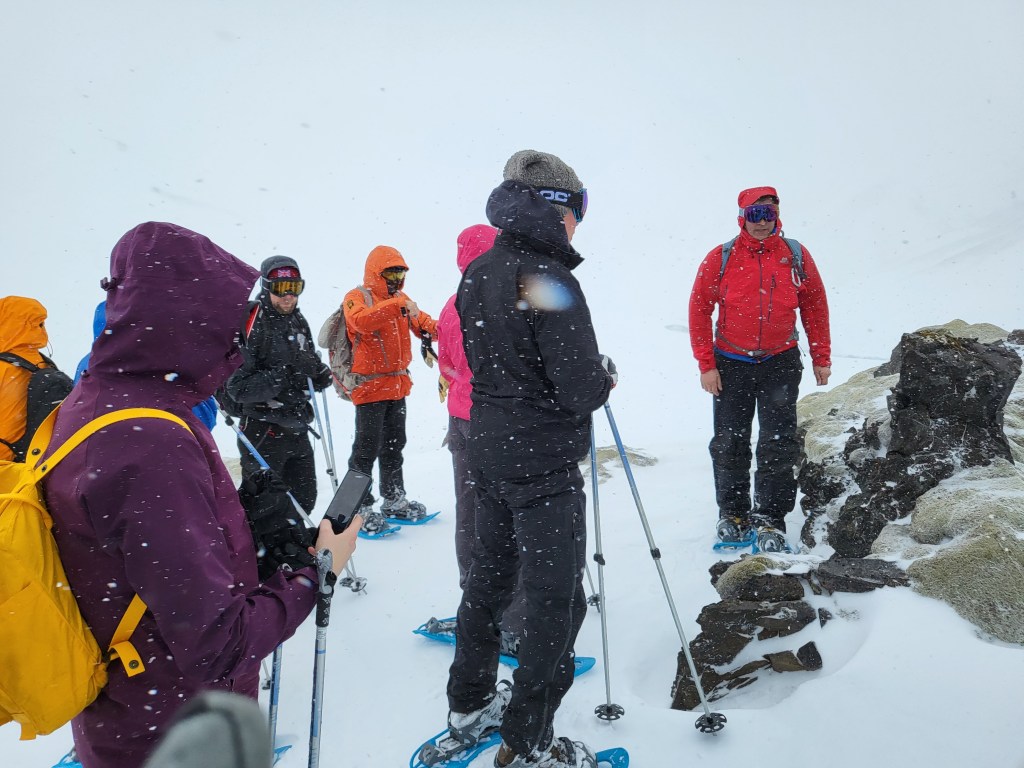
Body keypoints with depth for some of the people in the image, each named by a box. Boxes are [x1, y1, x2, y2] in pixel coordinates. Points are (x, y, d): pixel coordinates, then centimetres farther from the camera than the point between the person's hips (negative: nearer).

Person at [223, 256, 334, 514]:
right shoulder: (251, 326, -14)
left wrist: (320, 373, -2)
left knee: (304, 500, 17)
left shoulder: (298, 322, 10)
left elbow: (310, 365, 21)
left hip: (298, 430, 7)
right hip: (262, 434, -7)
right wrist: (281, 376, -26)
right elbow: (237, 388, -19)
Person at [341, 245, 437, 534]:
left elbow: (422, 323, 12)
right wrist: (397, 304, -37)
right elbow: (363, 320, -29)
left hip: (397, 386, 8)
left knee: (394, 445, 17)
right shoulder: (356, 297, -8)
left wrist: (436, 328, -11)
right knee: (367, 448, -5)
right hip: (370, 386, -7)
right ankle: (359, 507, 3)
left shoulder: (400, 301, 16)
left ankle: (394, 500, 29)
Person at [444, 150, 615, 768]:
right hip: (544, 462, -9)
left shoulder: (476, 275, 6)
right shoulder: (549, 279, -20)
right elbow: (581, 390, -23)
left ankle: (470, 707, 38)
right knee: (556, 600, 4)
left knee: (490, 573, 22)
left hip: (487, 452, 9)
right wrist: (605, 374, -1)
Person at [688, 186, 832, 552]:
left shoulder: (796, 256, -1)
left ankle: (770, 518, 11)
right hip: (731, 364, 0)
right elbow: (699, 309, -3)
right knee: (730, 443, 8)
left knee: (779, 444, -1)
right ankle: (732, 512, 25)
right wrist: (706, 365, -6)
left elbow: (815, 306, 8)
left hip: (781, 363, 1)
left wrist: (821, 358, 8)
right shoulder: (720, 259, -6)